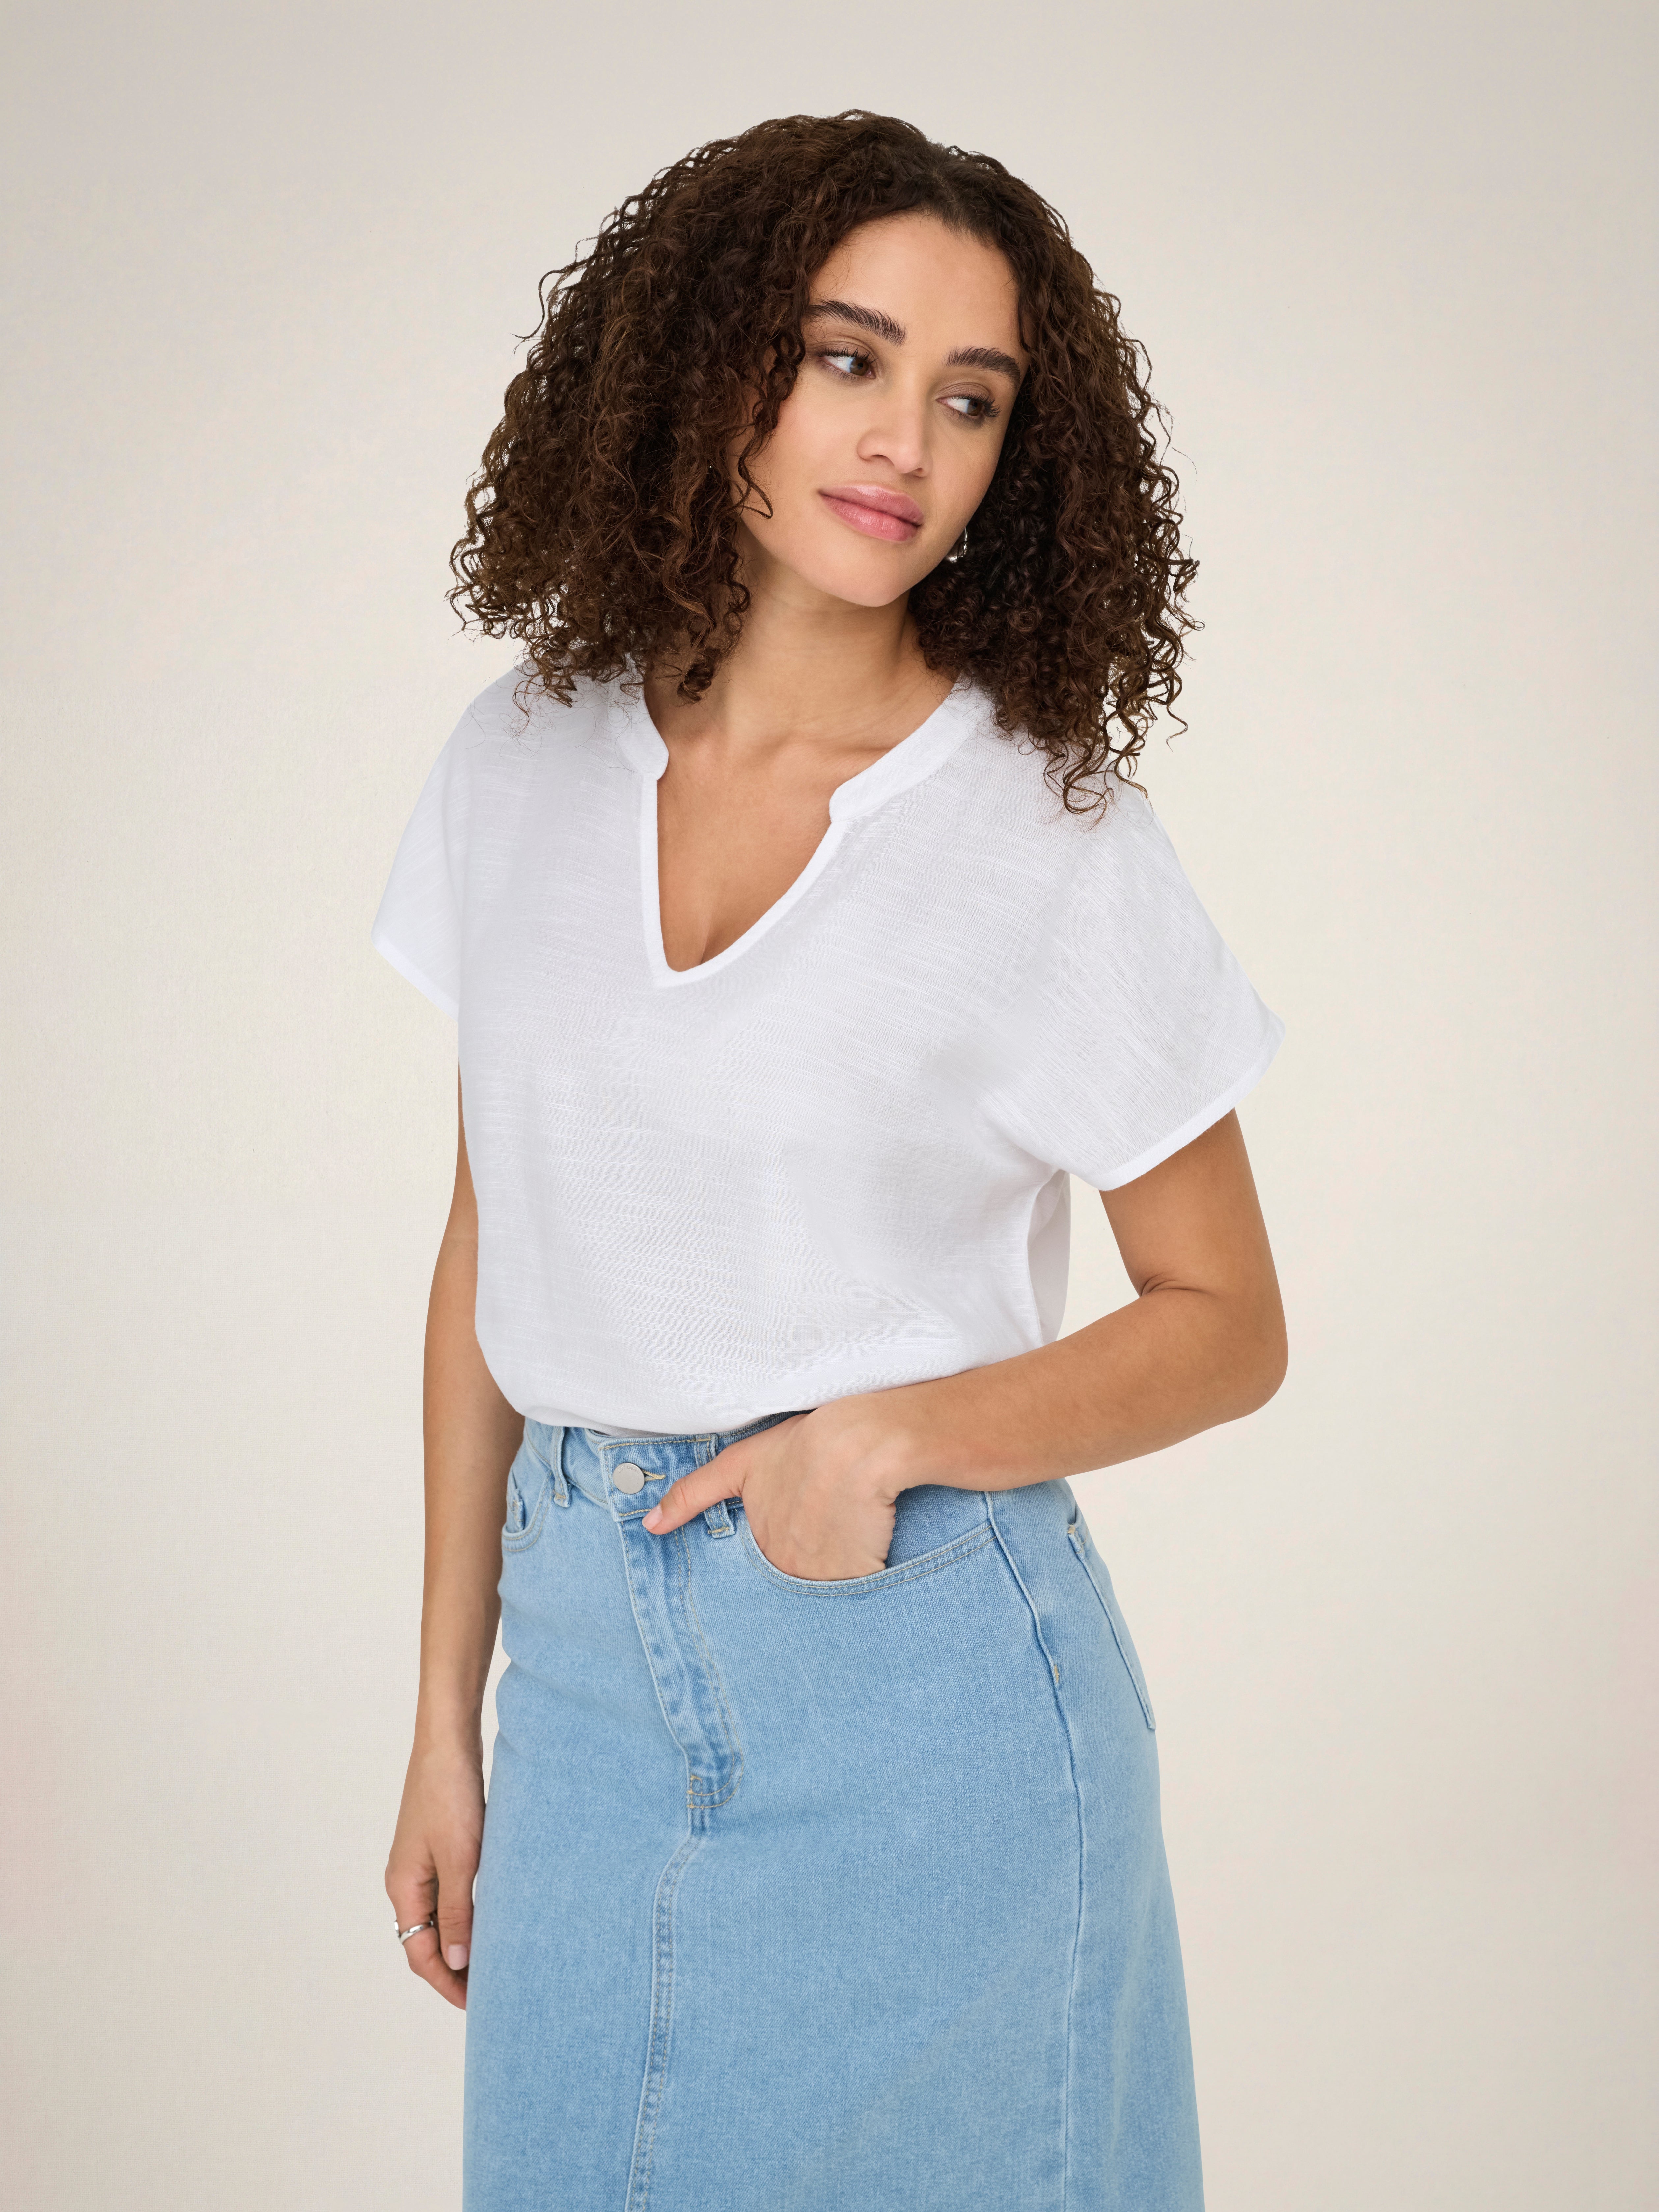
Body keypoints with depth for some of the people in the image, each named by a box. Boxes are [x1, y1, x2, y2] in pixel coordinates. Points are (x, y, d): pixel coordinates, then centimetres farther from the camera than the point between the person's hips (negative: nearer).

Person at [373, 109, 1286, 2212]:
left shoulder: (1055, 831, -9)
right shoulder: (524, 765, 1)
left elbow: (1229, 1326, -1)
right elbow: (491, 1246, 8)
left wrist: (894, 1432, -18)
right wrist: (446, 1718, 10)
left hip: (920, 1665, -3)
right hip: (589, 1650, 3)